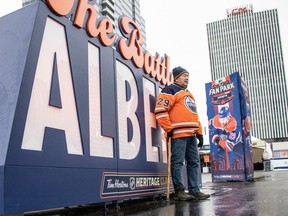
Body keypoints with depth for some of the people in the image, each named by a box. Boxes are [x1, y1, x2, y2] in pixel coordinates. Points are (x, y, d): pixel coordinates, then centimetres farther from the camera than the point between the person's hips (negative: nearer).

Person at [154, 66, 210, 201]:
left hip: (191, 135, 9)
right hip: (179, 134, -9)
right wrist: (169, 129, -14)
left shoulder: (188, 94, 28)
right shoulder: (170, 91, 0)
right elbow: (160, 110, -12)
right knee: (178, 162, -6)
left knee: (194, 162, 8)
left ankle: (194, 190, 14)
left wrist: (199, 133, 21)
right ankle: (179, 191, 0)